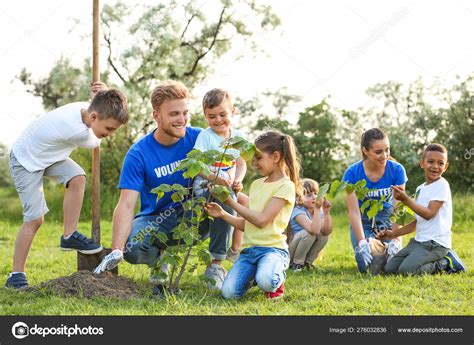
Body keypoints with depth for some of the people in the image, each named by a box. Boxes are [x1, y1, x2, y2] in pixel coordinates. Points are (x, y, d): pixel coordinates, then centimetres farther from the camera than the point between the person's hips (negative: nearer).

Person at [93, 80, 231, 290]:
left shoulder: (197, 138, -8)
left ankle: (216, 265, -12)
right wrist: (116, 251, -35)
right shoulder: (138, 154, -15)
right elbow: (126, 205, -22)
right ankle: (159, 255, 6)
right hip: (157, 220, -2)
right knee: (132, 249, -33)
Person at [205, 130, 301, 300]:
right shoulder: (256, 184, 17)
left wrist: (231, 202, -10)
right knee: (229, 292, -17)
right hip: (249, 248, 6)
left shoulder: (285, 186, -6)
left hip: (272, 248, -6)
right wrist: (223, 214, 2)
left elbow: (261, 220, -15)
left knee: (266, 281, -37)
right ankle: (253, 276, 15)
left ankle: (278, 279, 0)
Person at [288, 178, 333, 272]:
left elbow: (327, 231, -18)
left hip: (306, 251, 6)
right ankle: (296, 264, -12)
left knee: (324, 235, -17)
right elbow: (314, 230, -38)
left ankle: (308, 262, 1)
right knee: (309, 233, -30)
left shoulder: (319, 211, -3)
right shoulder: (298, 211, -24)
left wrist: (326, 212, -28)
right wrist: (317, 209, -43)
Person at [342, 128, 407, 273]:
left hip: (387, 220, 0)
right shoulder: (352, 173, -18)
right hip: (363, 222, 0)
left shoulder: (397, 170, -17)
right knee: (367, 266, -16)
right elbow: (354, 212, -20)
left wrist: (395, 240, -27)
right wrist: (362, 242, -31)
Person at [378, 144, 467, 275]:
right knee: (389, 268, 1)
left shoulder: (442, 185, -8)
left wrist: (405, 199, -22)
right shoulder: (420, 189, 15)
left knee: (406, 270, -24)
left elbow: (429, 214, -17)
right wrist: (394, 233, 14)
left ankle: (446, 263, -2)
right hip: (419, 241, 9)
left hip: (435, 243, -9)